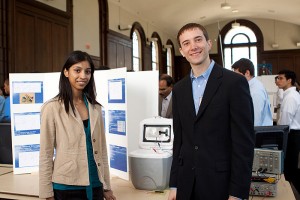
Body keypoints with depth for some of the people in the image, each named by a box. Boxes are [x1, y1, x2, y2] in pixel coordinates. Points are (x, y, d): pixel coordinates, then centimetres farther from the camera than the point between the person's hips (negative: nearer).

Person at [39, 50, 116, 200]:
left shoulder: (95, 108, 4)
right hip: (66, 187, -4)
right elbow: (46, 154, -8)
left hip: (95, 185, 4)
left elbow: (102, 150, 8)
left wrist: (107, 187, 9)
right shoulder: (53, 108, -9)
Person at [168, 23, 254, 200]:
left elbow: (244, 141, -11)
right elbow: (178, 139, 10)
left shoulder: (235, 82, -8)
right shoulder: (179, 89, 8)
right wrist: (174, 185, 8)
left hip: (221, 184, -4)